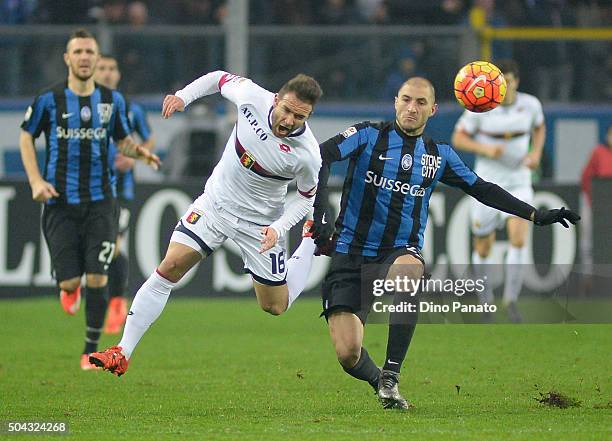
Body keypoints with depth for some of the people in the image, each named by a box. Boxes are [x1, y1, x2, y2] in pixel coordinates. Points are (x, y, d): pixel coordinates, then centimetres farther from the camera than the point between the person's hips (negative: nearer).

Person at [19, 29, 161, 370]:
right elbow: (26, 137, 8)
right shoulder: (49, 100, -3)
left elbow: (123, 140, 17)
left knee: (97, 277, -8)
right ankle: (70, 289, 35)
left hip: (100, 202, 1)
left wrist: (139, 151, -7)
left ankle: (92, 350, 5)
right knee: (69, 281, -5)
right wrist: (36, 180, -3)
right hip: (60, 202, -1)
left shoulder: (113, 101, 4)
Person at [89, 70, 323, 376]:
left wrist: (279, 229, -19)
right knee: (169, 268, -13)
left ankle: (314, 242, 36)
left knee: (275, 307, 10)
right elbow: (220, 78, 2)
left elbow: (308, 196, -6)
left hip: (260, 222, -2)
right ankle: (121, 354, -9)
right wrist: (183, 97, -9)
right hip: (215, 201, 2)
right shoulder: (252, 96, -19)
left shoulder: (307, 155, -24)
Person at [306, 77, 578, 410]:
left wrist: (536, 216, 14)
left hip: (400, 253, 2)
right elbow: (321, 156, -14)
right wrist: (320, 213, -28)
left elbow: (482, 190, 20)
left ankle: (391, 376, -29)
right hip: (350, 251, -2)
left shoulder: (440, 155, 12)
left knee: (408, 271, -39)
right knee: (347, 353, -14)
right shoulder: (368, 135, -1)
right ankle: (379, 382, 24)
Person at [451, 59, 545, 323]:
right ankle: (486, 300, 32)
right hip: (487, 183, -1)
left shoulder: (531, 104, -6)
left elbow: (539, 127, 15)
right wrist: (485, 149, -23)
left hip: (519, 183, 1)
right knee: (483, 249, 6)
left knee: (519, 239, -21)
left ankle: (510, 300, -10)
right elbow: (458, 138, -6)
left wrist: (536, 153, -2)